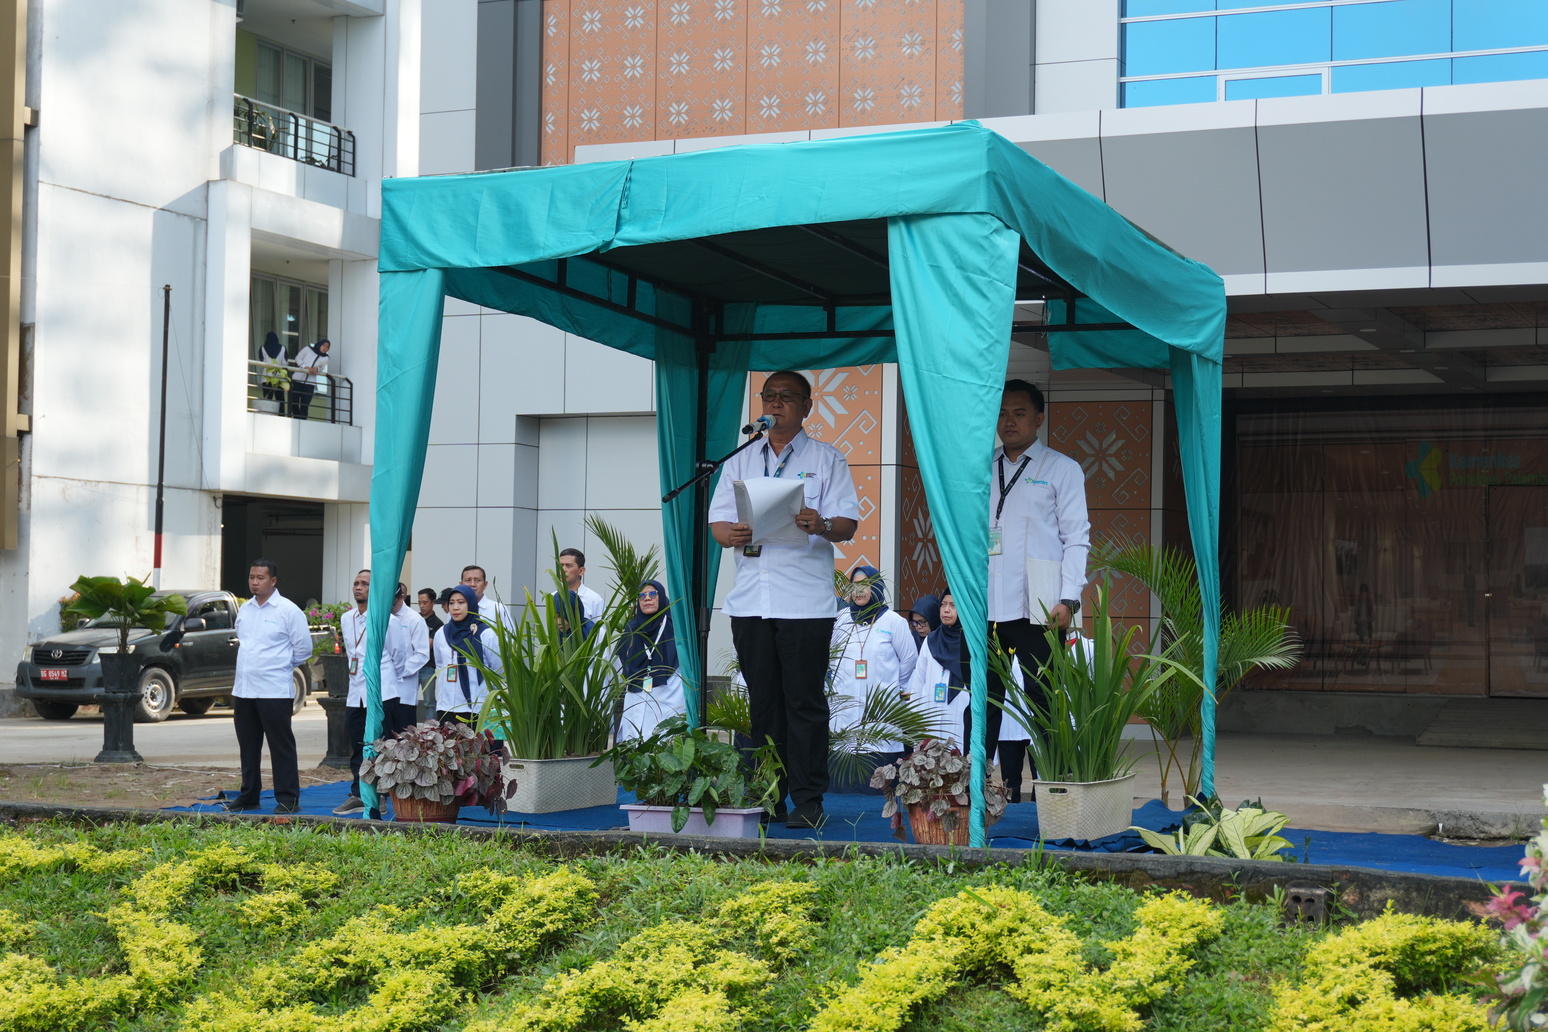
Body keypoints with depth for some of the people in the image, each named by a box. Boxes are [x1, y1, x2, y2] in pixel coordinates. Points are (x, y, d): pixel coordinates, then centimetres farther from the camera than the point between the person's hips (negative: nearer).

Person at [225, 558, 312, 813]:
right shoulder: (244, 610, 13)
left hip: (274, 691, -6)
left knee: (281, 746, -3)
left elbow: (304, 648, -3)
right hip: (243, 690, 6)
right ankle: (248, 796, 22)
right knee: (248, 746, 13)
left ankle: (288, 798, 1)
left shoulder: (288, 610, -6)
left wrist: (281, 665, 5)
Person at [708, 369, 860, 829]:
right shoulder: (741, 462, 19)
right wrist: (732, 534, -12)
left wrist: (821, 525, -24)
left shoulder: (826, 460, 8)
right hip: (751, 597, 4)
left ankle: (808, 800, -1)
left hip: (806, 599, -4)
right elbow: (718, 520, 11)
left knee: (804, 701, -5)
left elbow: (848, 523, -1)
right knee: (762, 702, 6)